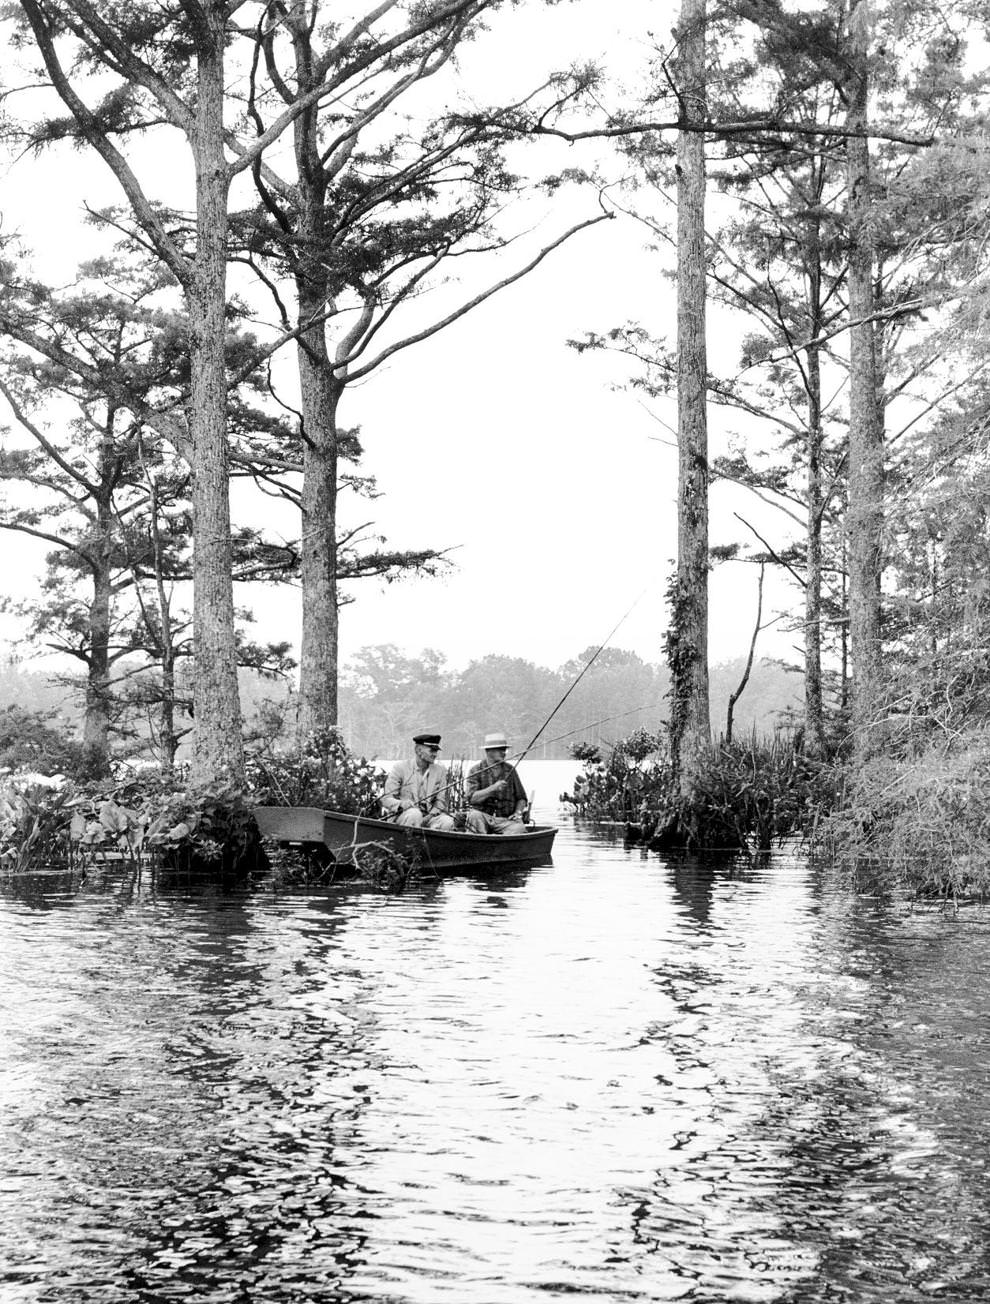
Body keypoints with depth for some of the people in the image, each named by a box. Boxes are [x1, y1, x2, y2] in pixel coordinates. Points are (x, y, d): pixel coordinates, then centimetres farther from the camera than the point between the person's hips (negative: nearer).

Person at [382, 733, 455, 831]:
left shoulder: (440, 771, 10)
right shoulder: (400, 768, -1)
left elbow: (441, 801, 6)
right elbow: (386, 799, -5)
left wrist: (429, 816, -15)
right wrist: (402, 804, -28)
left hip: (428, 817, 3)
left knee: (447, 821, -27)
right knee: (414, 813, -37)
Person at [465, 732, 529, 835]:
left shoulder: (510, 770, 11)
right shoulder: (475, 771, 2)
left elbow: (521, 798, 17)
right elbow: (472, 798, -12)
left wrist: (518, 812, -2)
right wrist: (493, 788, -21)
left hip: (505, 819, 2)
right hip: (483, 817, -2)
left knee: (519, 828, -30)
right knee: (475, 816, -35)